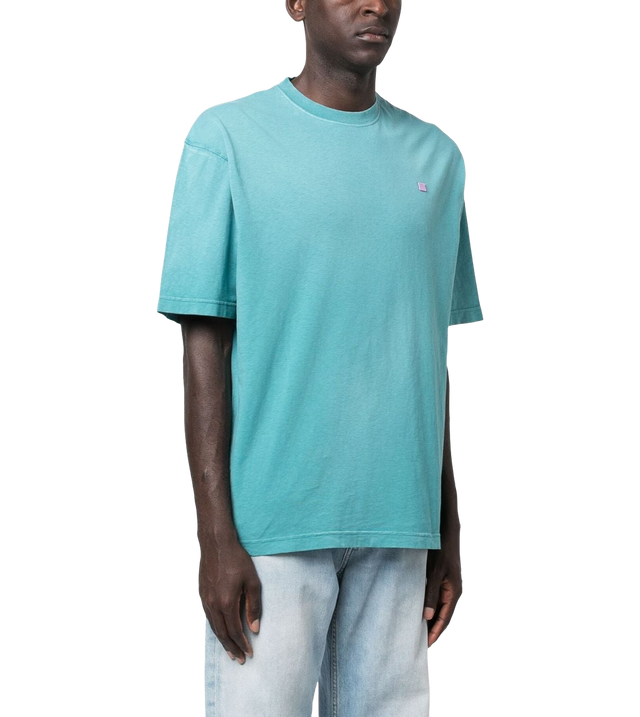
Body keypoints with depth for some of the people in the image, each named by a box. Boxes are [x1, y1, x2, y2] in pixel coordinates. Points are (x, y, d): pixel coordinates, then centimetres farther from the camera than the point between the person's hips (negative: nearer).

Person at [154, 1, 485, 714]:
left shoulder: (439, 156, 12)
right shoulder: (224, 136, -1)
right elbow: (202, 342, -4)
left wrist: (449, 534, 14)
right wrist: (216, 538, -10)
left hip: (397, 522, 4)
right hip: (271, 520, -4)